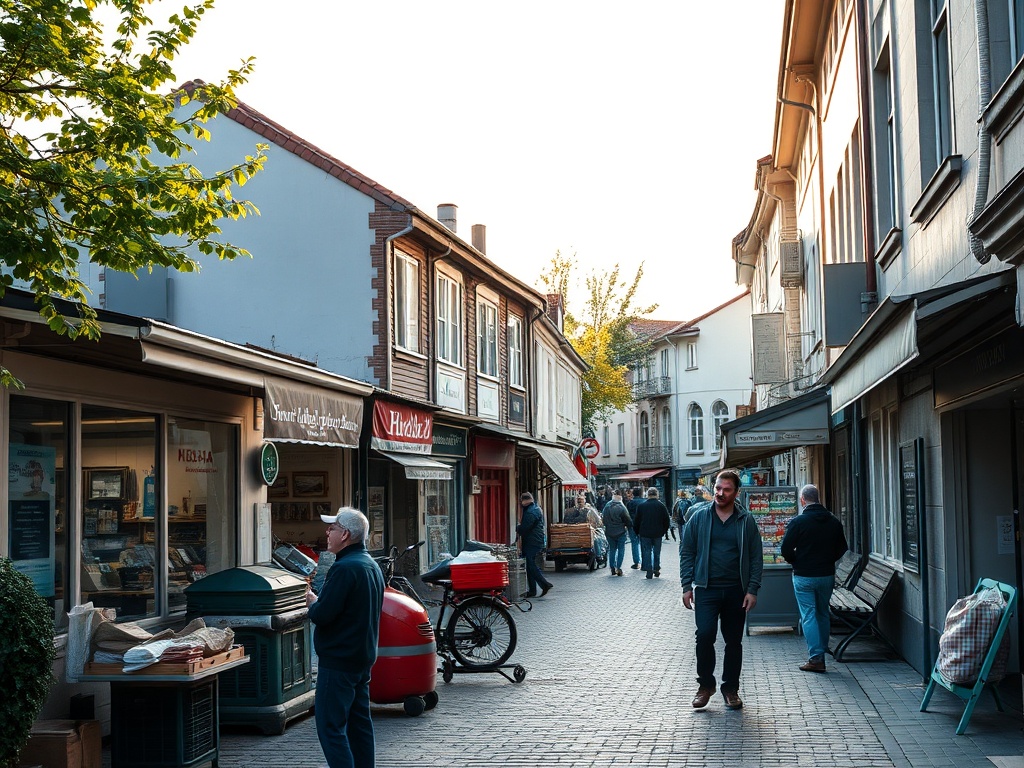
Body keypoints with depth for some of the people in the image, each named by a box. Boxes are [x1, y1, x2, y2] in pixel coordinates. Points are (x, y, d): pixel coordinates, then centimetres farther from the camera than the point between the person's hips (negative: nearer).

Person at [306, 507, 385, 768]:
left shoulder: (344, 568, -19)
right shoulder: (372, 566, 13)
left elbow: (322, 615, -23)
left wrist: (312, 603, -2)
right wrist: (320, 602, 14)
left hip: (338, 661, -10)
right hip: (364, 658, 10)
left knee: (331, 727, -6)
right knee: (360, 724, 15)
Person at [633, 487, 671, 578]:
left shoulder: (641, 506, -2)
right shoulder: (662, 506, -3)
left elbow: (636, 521, 2)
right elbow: (667, 522, 1)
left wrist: (637, 532, 13)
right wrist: (663, 531, 13)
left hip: (645, 533, 0)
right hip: (657, 533, 0)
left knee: (647, 552, 4)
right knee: (657, 552, 15)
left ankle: (649, 571, -2)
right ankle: (656, 569, 17)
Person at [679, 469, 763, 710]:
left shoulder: (746, 521, 3)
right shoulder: (699, 517, 2)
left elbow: (756, 557, 5)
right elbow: (687, 552, 5)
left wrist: (752, 590, -4)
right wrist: (687, 586, -2)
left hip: (736, 591, 1)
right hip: (706, 590, -1)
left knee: (734, 641, 8)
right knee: (704, 635, -14)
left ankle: (731, 689, 21)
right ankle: (705, 685, 4)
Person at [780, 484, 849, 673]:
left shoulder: (798, 522, -12)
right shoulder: (834, 522, 2)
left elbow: (786, 549, -11)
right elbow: (842, 549, 8)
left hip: (804, 577, -4)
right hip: (827, 575, 4)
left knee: (808, 615, -1)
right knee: (823, 613, 17)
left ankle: (815, 658, -5)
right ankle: (821, 653, 21)